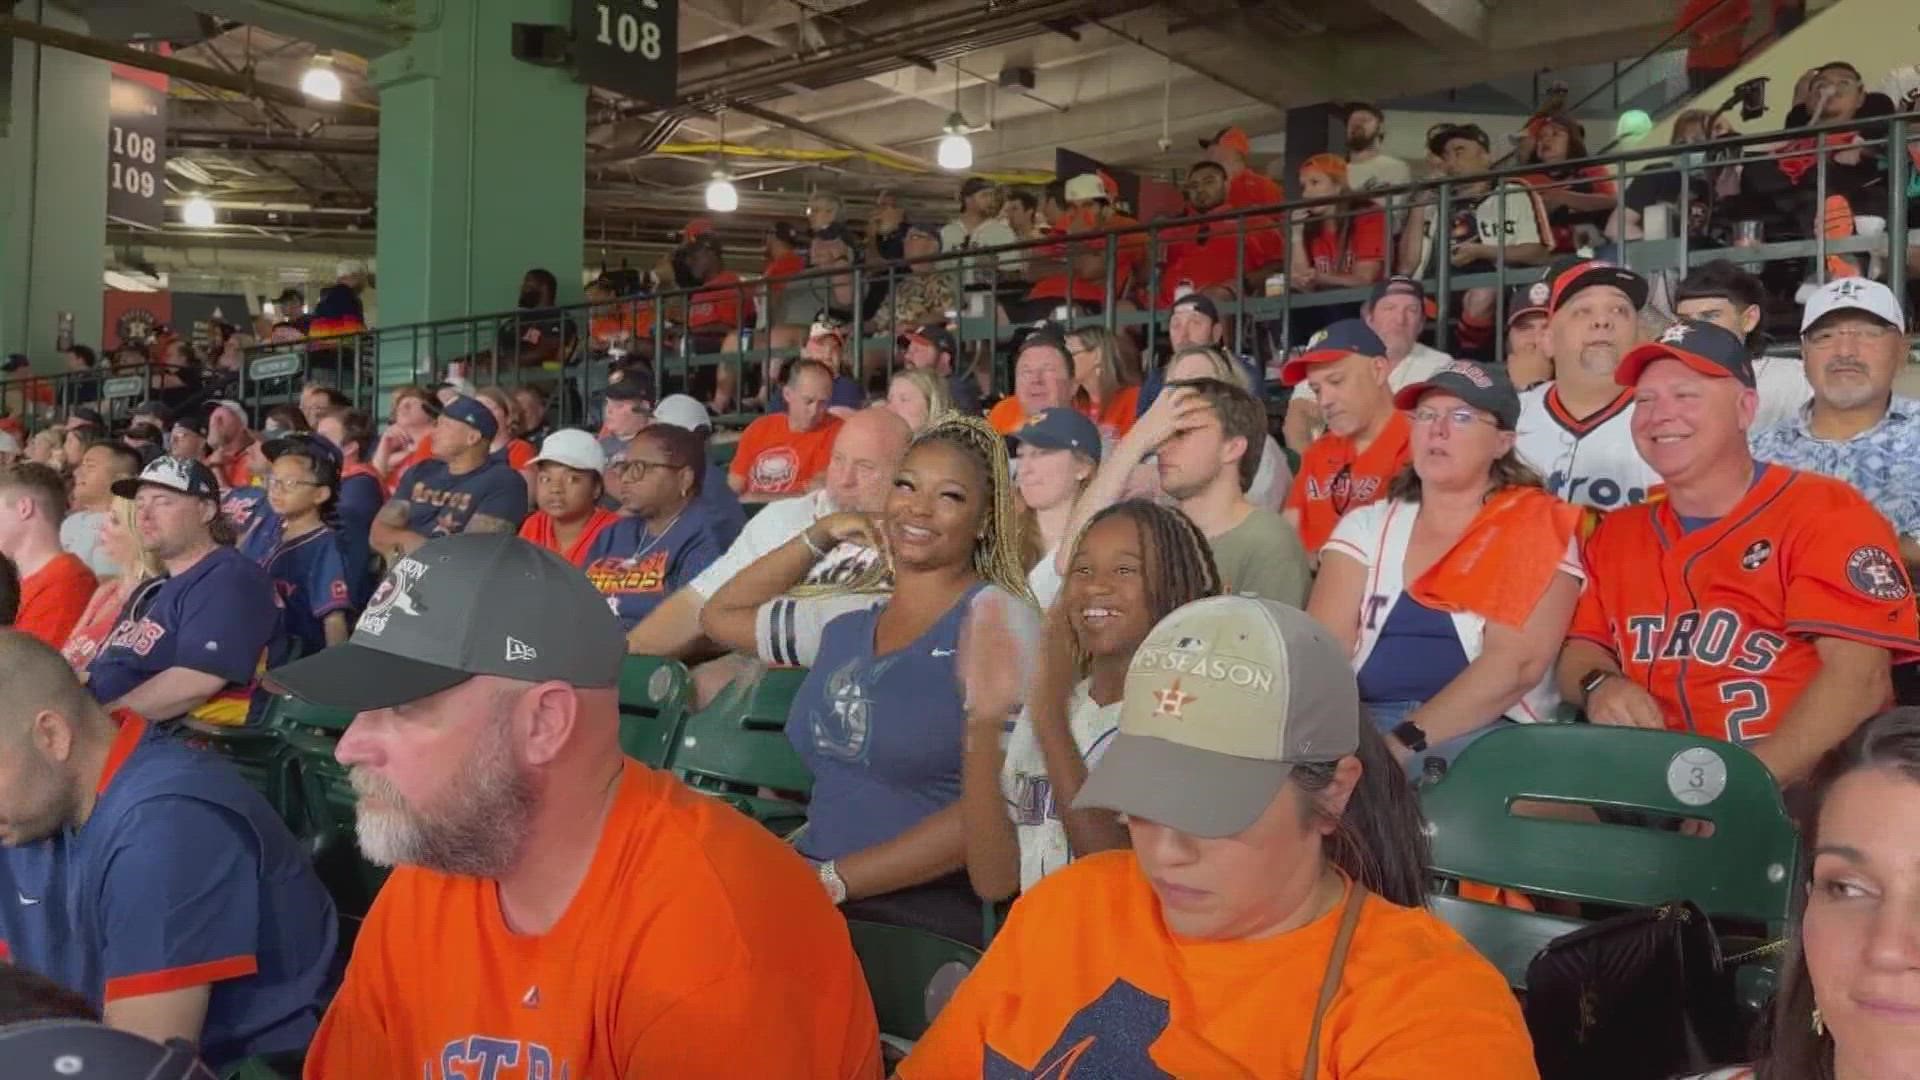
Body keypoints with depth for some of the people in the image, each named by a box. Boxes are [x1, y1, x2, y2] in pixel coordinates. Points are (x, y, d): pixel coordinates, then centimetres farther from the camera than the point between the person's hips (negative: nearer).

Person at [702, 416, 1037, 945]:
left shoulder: (995, 615, -5)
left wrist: (832, 879, -16)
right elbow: (720, 615, 27)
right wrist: (820, 535, 15)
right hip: (815, 897, 6)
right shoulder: (848, 617, 13)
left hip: (926, 911, -5)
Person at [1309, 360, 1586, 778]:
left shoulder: (1538, 528, 5)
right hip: (1365, 724, 3)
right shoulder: (1365, 527, 15)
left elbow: (1516, 662, -9)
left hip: (1489, 734, -2)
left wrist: (1404, 743, -19)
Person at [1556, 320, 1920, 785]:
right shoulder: (1616, 534, 16)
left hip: (1793, 793, -4)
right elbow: (1580, 649, 18)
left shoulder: (1825, 512, -1)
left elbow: (1859, 677, -11)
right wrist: (1599, 685, -6)